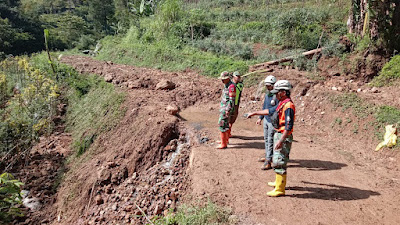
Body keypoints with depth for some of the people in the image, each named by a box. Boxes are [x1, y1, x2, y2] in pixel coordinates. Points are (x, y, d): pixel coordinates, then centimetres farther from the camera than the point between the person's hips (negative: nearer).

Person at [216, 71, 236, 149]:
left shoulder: (231, 86, -18)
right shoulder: (226, 85, 13)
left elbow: (232, 99, -22)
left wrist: (228, 110, -24)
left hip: (226, 108, -10)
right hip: (223, 107, 10)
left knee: (222, 124, -10)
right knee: (225, 124, 18)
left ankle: (224, 144, -6)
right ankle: (226, 140, 30)